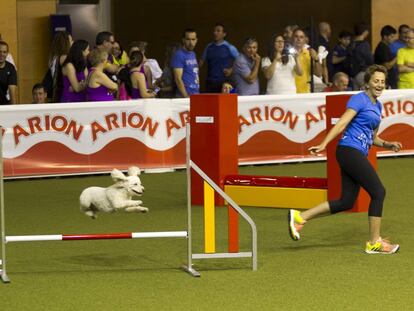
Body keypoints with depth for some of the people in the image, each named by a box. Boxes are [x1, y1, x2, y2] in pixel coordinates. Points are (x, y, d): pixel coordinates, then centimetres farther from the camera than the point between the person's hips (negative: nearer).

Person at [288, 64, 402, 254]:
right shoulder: (359, 99, -7)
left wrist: (387, 145, 9)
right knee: (378, 192, -7)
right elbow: (342, 123, -16)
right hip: (350, 151, -9)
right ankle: (374, 243, 1)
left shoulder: (377, 106, 20)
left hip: (358, 155, 9)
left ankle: (299, 217, 9)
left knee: (346, 202, 6)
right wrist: (324, 144, -25)